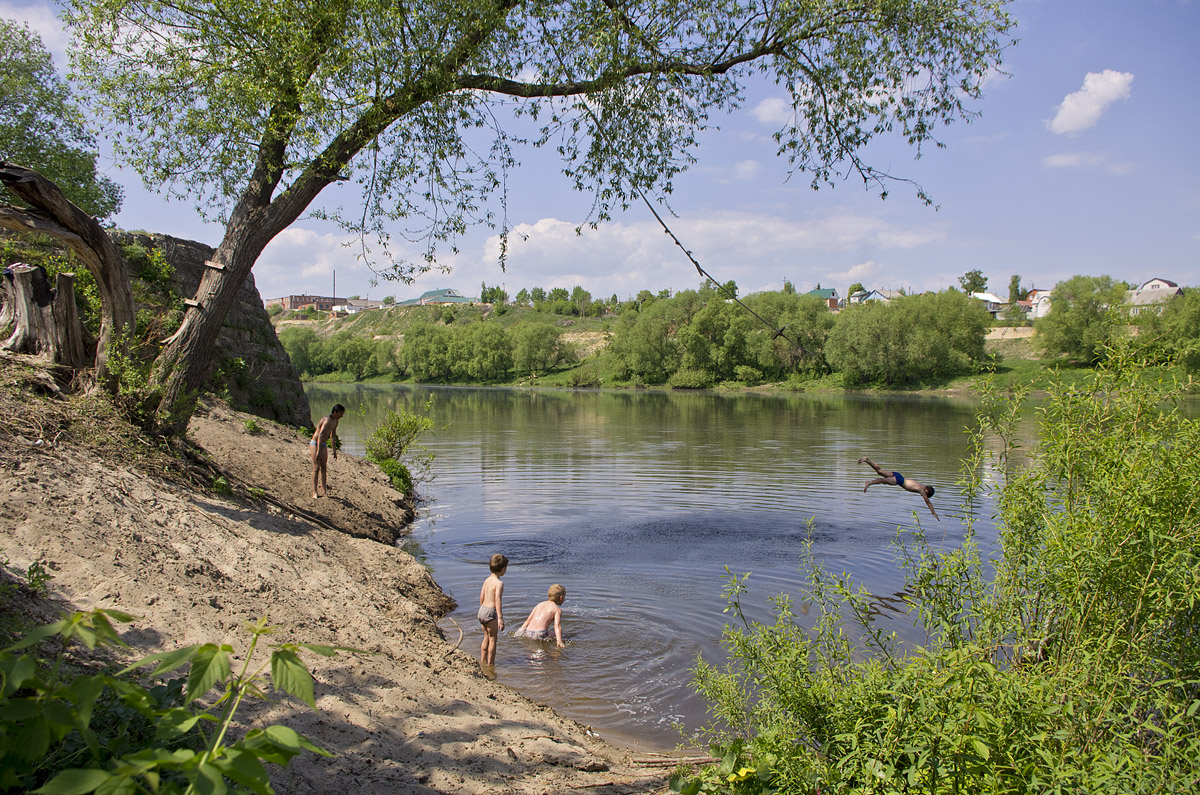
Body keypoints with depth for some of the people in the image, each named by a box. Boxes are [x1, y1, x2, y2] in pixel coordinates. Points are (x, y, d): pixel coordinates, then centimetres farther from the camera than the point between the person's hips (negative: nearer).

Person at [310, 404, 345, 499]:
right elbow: (320, 435, -36)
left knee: (324, 467, 8)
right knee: (316, 467, -12)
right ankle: (314, 493, -11)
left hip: (324, 445, 8)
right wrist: (318, 451, -43)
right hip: (315, 444, -8)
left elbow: (333, 436, 17)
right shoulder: (327, 420, -26)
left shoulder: (336, 421, 4)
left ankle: (324, 490, 13)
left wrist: (334, 451, 20)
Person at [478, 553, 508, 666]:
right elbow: (498, 600, -24)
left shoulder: (487, 580, 9)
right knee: (493, 639, 4)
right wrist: (500, 618, -26)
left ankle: (483, 661, 29)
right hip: (491, 612, -8)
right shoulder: (499, 583, -16)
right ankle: (490, 663, 9)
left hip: (482, 610, 8)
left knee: (486, 638, 21)